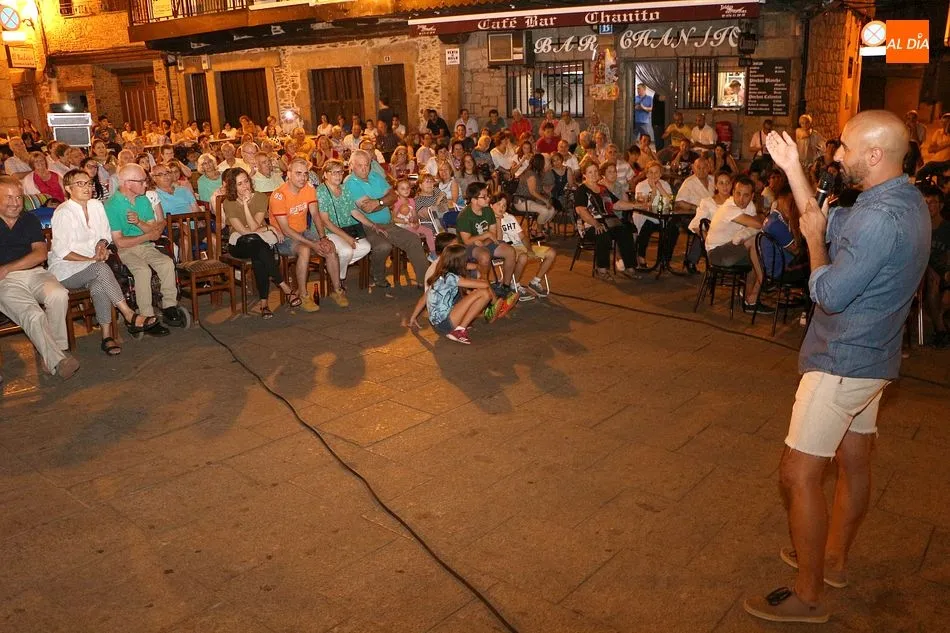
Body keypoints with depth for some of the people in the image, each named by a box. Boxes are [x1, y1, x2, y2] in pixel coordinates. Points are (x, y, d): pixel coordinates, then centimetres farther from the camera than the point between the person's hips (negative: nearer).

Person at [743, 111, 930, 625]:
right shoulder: (905, 198, 5)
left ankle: (807, 596, 8)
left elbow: (829, 294, -23)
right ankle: (834, 558, 39)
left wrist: (814, 238, -9)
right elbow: (827, 223, 15)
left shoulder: (881, 219, -28)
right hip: (871, 357, 10)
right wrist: (792, 168, 10)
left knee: (798, 473, -3)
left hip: (842, 363, -10)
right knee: (854, 462, 20)